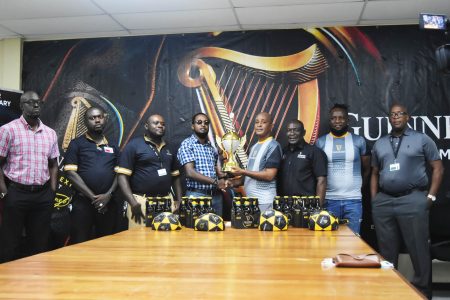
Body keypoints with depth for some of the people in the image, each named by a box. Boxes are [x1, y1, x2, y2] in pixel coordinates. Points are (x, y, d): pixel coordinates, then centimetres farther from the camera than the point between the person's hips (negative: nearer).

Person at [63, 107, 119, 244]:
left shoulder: (113, 147, 15)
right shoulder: (77, 144, 4)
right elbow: (70, 173, -5)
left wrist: (108, 195, -7)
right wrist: (93, 197, -11)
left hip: (108, 203, 3)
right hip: (83, 202, -3)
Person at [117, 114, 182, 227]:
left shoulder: (168, 149, 17)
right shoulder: (134, 145, -2)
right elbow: (122, 176, -8)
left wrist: (179, 200, 9)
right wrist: (133, 203, -16)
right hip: (142, 201, -5)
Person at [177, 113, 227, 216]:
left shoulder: (212, 147, 16)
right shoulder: (187, 144, -3)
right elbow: (190, 172, -14)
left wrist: (222, 177, -6)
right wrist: (215, 182, -15)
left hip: (216, 195, 6)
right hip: (197, 195, -5)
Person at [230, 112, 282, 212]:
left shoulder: (273, 146, -9)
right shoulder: (254, 147, 17)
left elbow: (269, 175, -17)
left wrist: (243, 171, -15)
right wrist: (235, 182, 7)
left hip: (264, 201, -7)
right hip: (250, 199, 7)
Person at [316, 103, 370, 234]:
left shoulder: (359, 141, 3)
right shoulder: (320, 142, 3)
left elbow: (366, 169, 12)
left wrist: (359, 187, 10)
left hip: (353, 199, 0)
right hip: (329, 199, 0)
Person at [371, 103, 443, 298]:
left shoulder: (422, 139, 5)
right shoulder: (379, 143, 16)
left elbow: (438, 168, 4)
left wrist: (430, 196, -4)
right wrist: (374, 199, 10)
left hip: (413, 199, -3)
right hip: (383, 201, 4)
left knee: (419, 250, 0)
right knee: (386, 251, 11)